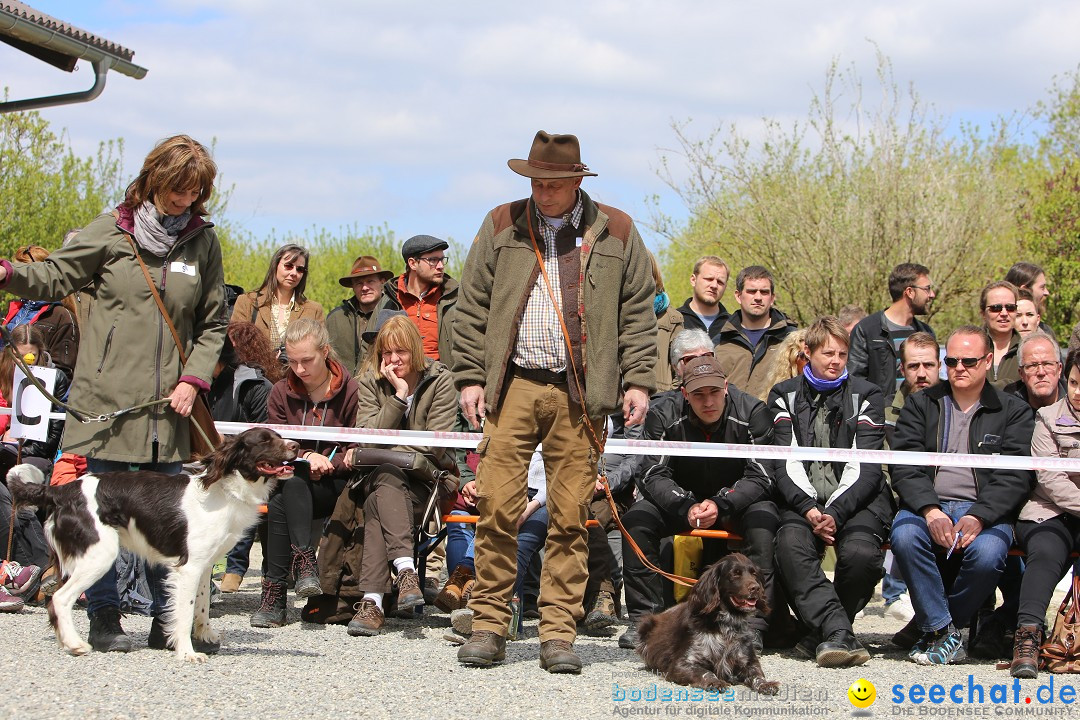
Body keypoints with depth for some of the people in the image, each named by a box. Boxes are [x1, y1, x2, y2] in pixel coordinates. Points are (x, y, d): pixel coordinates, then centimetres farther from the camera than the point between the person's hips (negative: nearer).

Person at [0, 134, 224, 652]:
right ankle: (104, 618, 10)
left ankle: (167, 620, 12)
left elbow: (212, 323, 13)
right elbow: (56, 277, 3)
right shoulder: (111, 231, 1)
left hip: (167, 405, 2)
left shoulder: (203, 242, 9)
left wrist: (193, 379, 0)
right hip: (107, 398, -2)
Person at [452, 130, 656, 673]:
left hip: (579, 393, 0)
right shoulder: (502, 226, 9)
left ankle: (559, 632, 6)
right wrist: (470, 376, 2)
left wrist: (638, 380, 1)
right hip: (512, 386, 0)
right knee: (498, 506, -5)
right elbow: (471, 308, 10)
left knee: (570, 516, 0)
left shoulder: (616, 234, 9)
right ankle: (489, 624, 4)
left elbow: (638, 313, 10)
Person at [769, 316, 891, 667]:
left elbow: (865, 468, -3)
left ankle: (822, 634, -12)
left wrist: (834, 513, -19)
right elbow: (785, 464, 1)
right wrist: (810, 510, -17)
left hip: (855, 501, -1)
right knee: (791, 545, -33)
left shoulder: (866, 395, 7)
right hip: (803, 501, 1)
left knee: (861, 552, -32)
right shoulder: (785, 395, 11)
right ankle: (838, 632, -38)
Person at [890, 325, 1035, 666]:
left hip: (985, 510, -1)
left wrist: (979, 517, -18)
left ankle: (934, 628, -8)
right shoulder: (920, 405, 16)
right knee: (904, 536, -34)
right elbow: (905, 466, 3)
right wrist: (930, 510, -17)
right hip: (927, 506, 1)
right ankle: (946, 635, -20)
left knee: (987, 554, -34)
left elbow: (1014, 477, 0)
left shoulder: (1014, 411, 12)